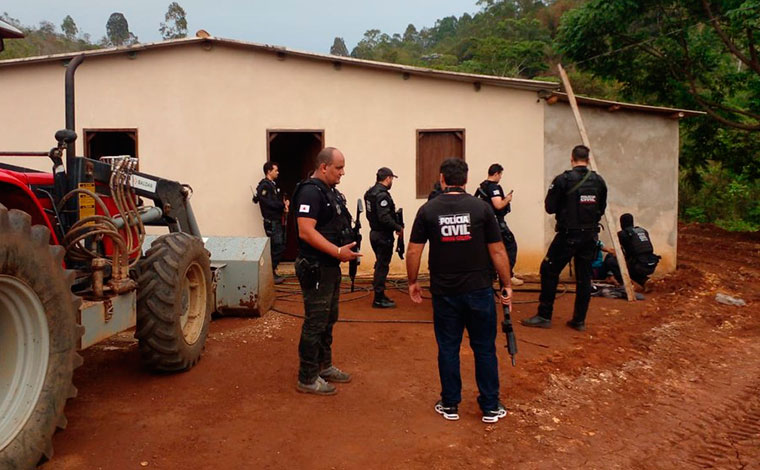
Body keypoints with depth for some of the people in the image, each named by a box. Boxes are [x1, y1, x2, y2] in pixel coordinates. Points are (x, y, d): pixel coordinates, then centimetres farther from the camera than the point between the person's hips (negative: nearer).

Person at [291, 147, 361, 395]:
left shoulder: (330, 191, 14)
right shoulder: (310, 192, -17)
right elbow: (306, 231, -26)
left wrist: (348, 245, 11)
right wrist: (338, 251, -27)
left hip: (331, 267, 10)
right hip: (316, 269, -10)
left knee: (328, 320, 20)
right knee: (315, 323, -2)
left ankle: (324, 366, 34)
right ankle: (307, 379, 8)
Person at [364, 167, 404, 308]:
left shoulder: (369, 192, 9)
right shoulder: (382, 194, -20)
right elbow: (385, 218, -27)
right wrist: (399, 227, -14)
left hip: (374, 232, 10)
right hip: (383, 236, -10)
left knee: (380, 265, 18)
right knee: (382, 266, -2)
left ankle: (379, 295, 26)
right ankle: (379, 299, 4)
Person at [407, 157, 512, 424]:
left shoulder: (428, 210, -2)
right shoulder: (481, 208, -4)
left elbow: (414, 251, -2)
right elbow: (498, 251, -3)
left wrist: (412, 282, 11)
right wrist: (507, 285, 6)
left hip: (444, 292, 1)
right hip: (479, 290, 0)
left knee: (448, 349, 12)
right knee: (485, 349, 10)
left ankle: (450, 405, 21)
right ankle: (490, 407, 18)